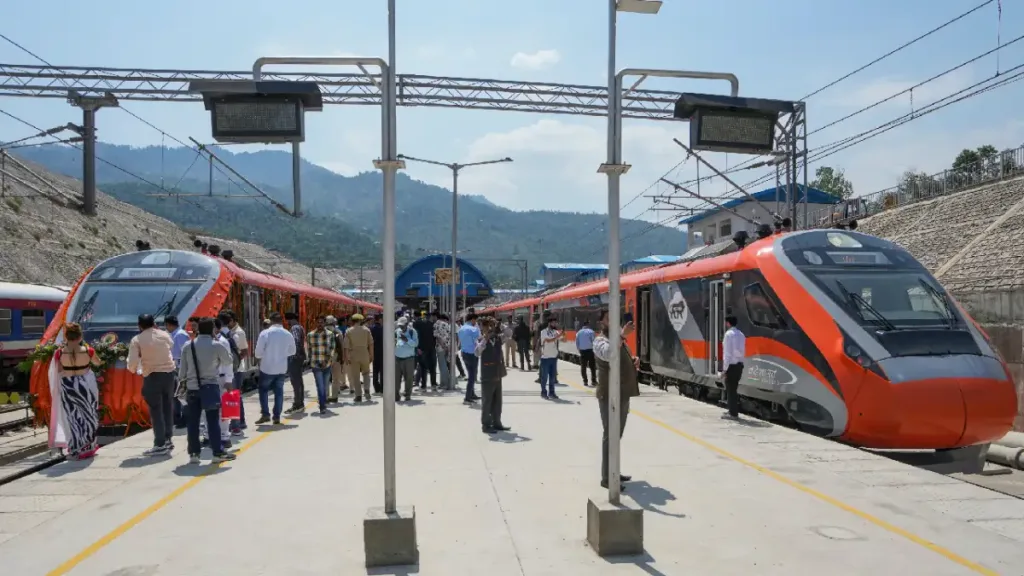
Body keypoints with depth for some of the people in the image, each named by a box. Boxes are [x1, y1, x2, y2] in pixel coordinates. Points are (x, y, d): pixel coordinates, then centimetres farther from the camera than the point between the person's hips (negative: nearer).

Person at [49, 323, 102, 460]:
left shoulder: (60, 353, -11)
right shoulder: (88, 350, -13)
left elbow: (58, 372, 1)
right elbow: (97, 363, 6)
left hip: (67, 386, 1)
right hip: (85, 385, 0)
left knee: (72, 417, 10)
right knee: (88, 416, 14)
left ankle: (75, 450, 14)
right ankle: (86, 448, 19)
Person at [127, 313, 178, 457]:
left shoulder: (137, 340, -5)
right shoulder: (164, 335, 6)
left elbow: (132, 362, -11)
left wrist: (133, 369, 11)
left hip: (152, 376, -4)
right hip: (169, 373, 4)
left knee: (156, 410, 0)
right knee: (168, 407, 15)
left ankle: (160, 445, 0)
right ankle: (168, 439, 22)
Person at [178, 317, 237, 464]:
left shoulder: (188, 346, 1)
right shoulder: (217, 346, -7)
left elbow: (183, 369, 4)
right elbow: (228, 361, 8)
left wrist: (183, 381, 19)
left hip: (192, 387, 3)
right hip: (210, 387, -3)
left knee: (193, 421, 8)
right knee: (213, 420, 1)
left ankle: (193, 453, 12)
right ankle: (218, 452, 4)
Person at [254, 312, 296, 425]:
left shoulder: (265, 333, -13)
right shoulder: (288, 334, -1)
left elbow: (258, 352, -10)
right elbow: (292, 351, 11)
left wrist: (262, 356, 11)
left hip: (267, 368, -3)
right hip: (281, 368, 3)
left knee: (263, 390, 13)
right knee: (279, 392, 11)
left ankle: (265, 414, 5)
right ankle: (277, 416, 11)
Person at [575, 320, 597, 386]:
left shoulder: (579, 333, 6)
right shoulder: (591, 332, -7)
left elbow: (577, 343, 8)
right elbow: (593, 341, -9)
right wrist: (594, 348, 3)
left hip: (582, 351, 3)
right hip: (590, 350, -3)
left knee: (583, 367, 8)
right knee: (592, 366, 5)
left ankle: (585, 381, 7)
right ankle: (594, 381, 2)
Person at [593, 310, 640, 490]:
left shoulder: (619, 340, 19)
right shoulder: (600, 341, -10)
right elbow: (608, 354, -34)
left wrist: (634, 361, 8)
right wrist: (622, 335, -35)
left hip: (623, 395, 9)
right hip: (610, 396, -9)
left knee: (617, 436, 16)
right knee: (610, 436, -8)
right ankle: (607, 478, -4)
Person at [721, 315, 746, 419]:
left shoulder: (729, 334, -13)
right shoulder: (741, 334, 11)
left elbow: (728, 352, -16)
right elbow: (743, 351, 12)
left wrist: (725, 368, -13)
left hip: (731, 365, -8)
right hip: (739, 364, 8)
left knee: (730, 389, -1)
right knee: (734, 388, 16)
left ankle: (733, 413, 1)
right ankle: (734, 411, 21)